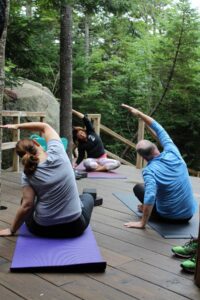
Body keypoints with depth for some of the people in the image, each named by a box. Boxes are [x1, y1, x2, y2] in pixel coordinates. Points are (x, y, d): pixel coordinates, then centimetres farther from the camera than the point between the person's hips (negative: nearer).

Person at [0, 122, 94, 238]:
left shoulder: (27, 174, -11)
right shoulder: (57, 153, -11)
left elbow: (27, 205, -13)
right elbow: (45, 126, 3)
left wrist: (11, 230, -2)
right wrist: (18, 126, 6)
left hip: (42, 229, 0)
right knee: (87, 197, 32)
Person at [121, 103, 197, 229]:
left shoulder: (149, 170, -21)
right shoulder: (172, 153, -10)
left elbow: (150, 197, -35)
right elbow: (160, 130, 2)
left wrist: (142, 223, -27)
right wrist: (139, 113, 7)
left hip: (169, 217, -4)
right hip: (189, 214, 4)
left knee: (138, 187, 15)